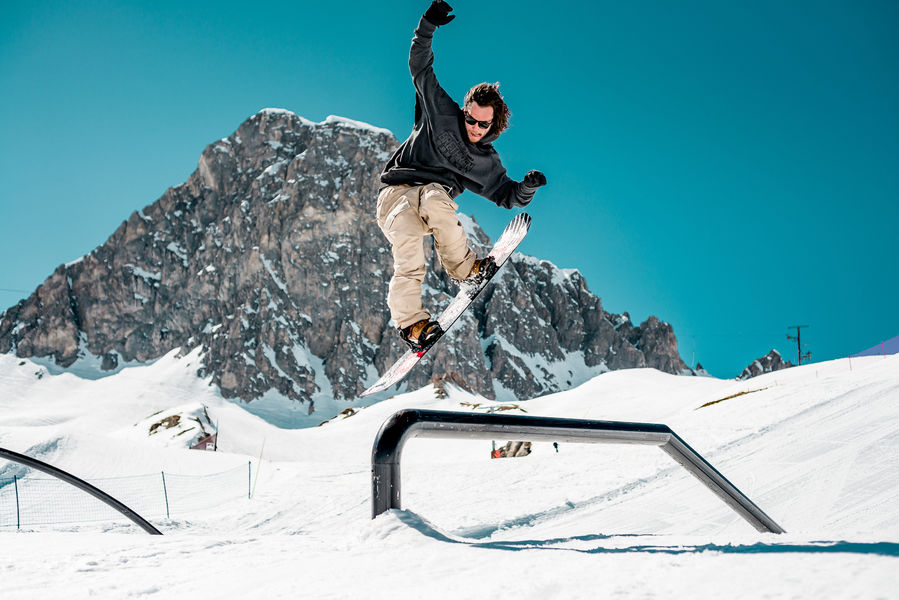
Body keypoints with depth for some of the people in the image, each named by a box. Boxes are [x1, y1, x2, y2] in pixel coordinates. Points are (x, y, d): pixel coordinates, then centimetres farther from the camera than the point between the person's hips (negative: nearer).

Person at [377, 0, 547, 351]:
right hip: (396, 193, -2)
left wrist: (528, 187, -5)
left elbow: (509, 196, 18)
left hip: (435, 196, 2)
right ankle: (409, 322, -31)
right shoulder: (441, 115, 5)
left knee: (436, 198, -37)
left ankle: (462, 267, -22)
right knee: (409, 243, -31)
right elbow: (420, 68, 5)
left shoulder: (487, 162, 12)